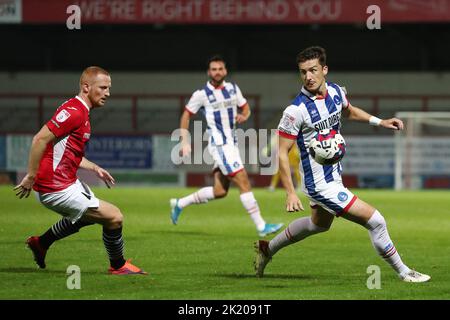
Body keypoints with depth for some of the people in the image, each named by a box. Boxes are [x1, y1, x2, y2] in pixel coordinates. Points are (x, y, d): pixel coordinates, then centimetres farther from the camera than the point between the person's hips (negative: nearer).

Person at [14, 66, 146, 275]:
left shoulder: (80, 112, 13)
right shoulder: (74, 111, -19)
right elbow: (40, 139, -25)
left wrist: (94, 168, 15)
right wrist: (30, 177, -23)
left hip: (68, 182, 11)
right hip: (56, 189, -11)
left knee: (88, 215, 35)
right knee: (114, 217, -6)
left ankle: (41, 243, 38)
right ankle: (118, 265, 14)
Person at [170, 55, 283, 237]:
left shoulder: (233, 89, 9)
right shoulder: (202, 94, -6)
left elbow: (245, 107, 21)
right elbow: (186, 115, 3)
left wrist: (243, 116, -3)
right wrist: (184, 142, -4)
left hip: (231, 143, 7)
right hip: (219, 145, -7)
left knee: (219, 191, 9)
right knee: (243, 182, -14)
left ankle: (180, 204, 26)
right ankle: (261, 227, -12)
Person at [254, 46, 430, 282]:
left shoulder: (336, 92, -4)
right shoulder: (296, 111, -25)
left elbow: (348, 111, 21)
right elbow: (282, 153, -20)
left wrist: (379, 121, 8)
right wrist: (290, 193, -24)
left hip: (334, 174, 9)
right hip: (321, 184, -9)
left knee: (319, 224, 33)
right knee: (376, 222, -9)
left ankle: (268, 248, 50)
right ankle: (403, 272, 10)